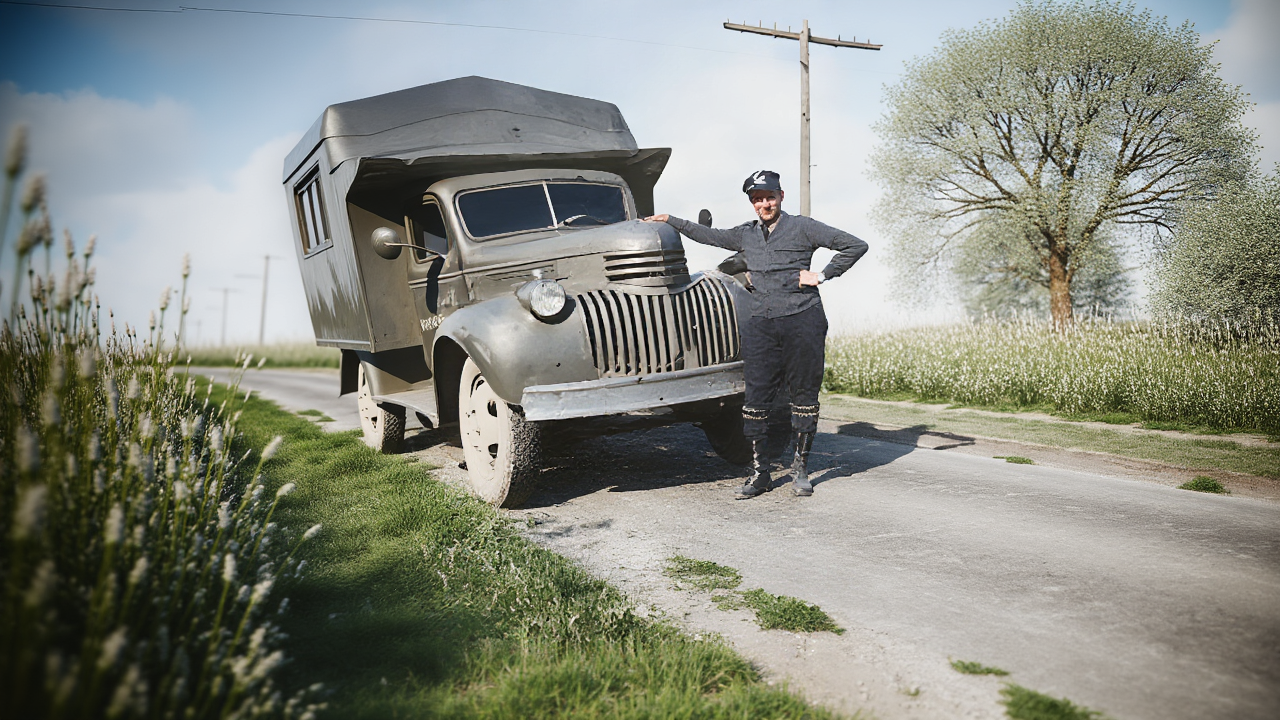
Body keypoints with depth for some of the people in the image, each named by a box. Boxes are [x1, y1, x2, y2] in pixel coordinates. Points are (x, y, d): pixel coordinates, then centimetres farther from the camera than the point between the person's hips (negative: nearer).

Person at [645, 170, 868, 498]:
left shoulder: (802, 227, 0)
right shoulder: (745, 235, 15)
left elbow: (855, 246, -1)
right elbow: (709, 235, 30)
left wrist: (822, 275, -5)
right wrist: (670, 221, 32)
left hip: (803, 322, -4)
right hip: (760, 324, 4)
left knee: (804, 395, 2)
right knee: (756, 397, 0)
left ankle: (800, 469, 14)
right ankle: (759, 472, 8)